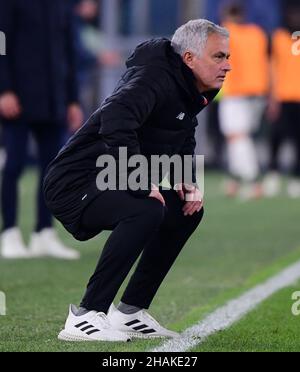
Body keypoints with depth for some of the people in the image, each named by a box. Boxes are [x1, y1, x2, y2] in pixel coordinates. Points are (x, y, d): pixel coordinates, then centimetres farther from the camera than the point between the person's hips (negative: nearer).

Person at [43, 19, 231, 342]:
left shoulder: (189, 92, 11)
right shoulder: (154, 79, -21)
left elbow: (183, 142, 28)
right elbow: (115, 122, -39)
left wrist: (187, 182, 7)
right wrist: (143, 185, -32)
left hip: (111, 184, 11)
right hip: (74, 184, -11)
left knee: (187, 211, 14)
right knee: (146, 211, -33)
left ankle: (130, 312, 14)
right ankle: (85, 317, -26)